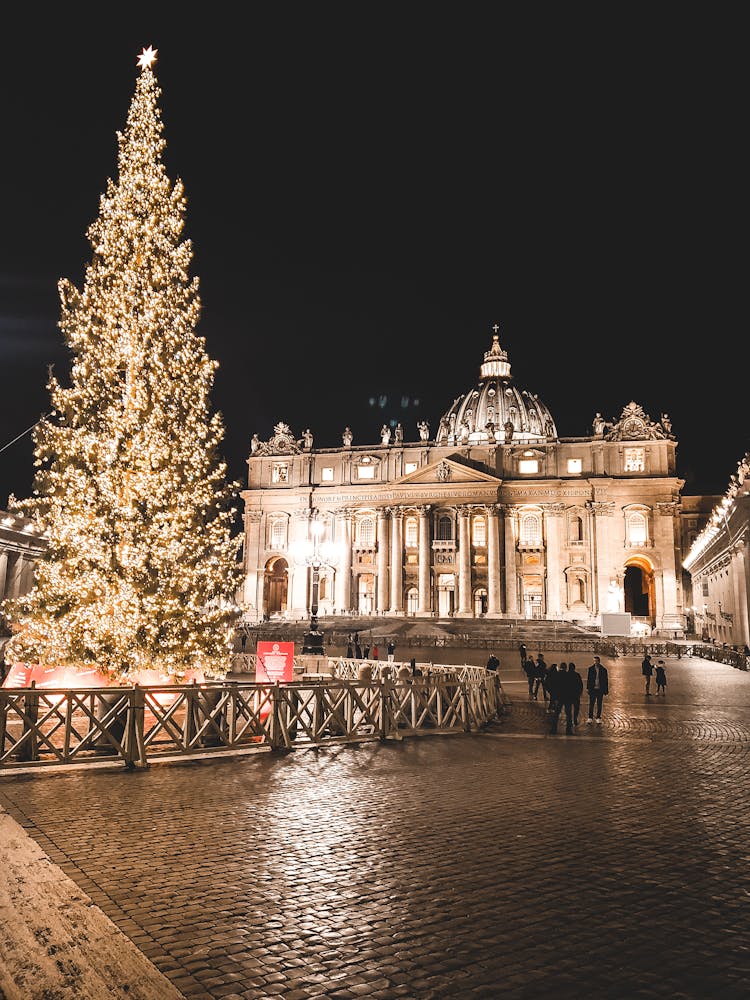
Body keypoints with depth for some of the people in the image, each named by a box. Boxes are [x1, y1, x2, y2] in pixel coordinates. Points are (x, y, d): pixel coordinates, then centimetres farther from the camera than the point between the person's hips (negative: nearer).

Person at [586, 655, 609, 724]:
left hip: (600, 690, 0)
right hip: (592, 689, 1)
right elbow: (588, 679, 6)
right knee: (591, 704, 1)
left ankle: (598, 718, 16)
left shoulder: (603, 669, -2)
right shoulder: (590, 669, 1)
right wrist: (587, 688, 1)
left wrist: (606, 690, 1)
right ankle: (590, 718, 8)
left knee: (599, 705, 7)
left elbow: (606, 680, 3)